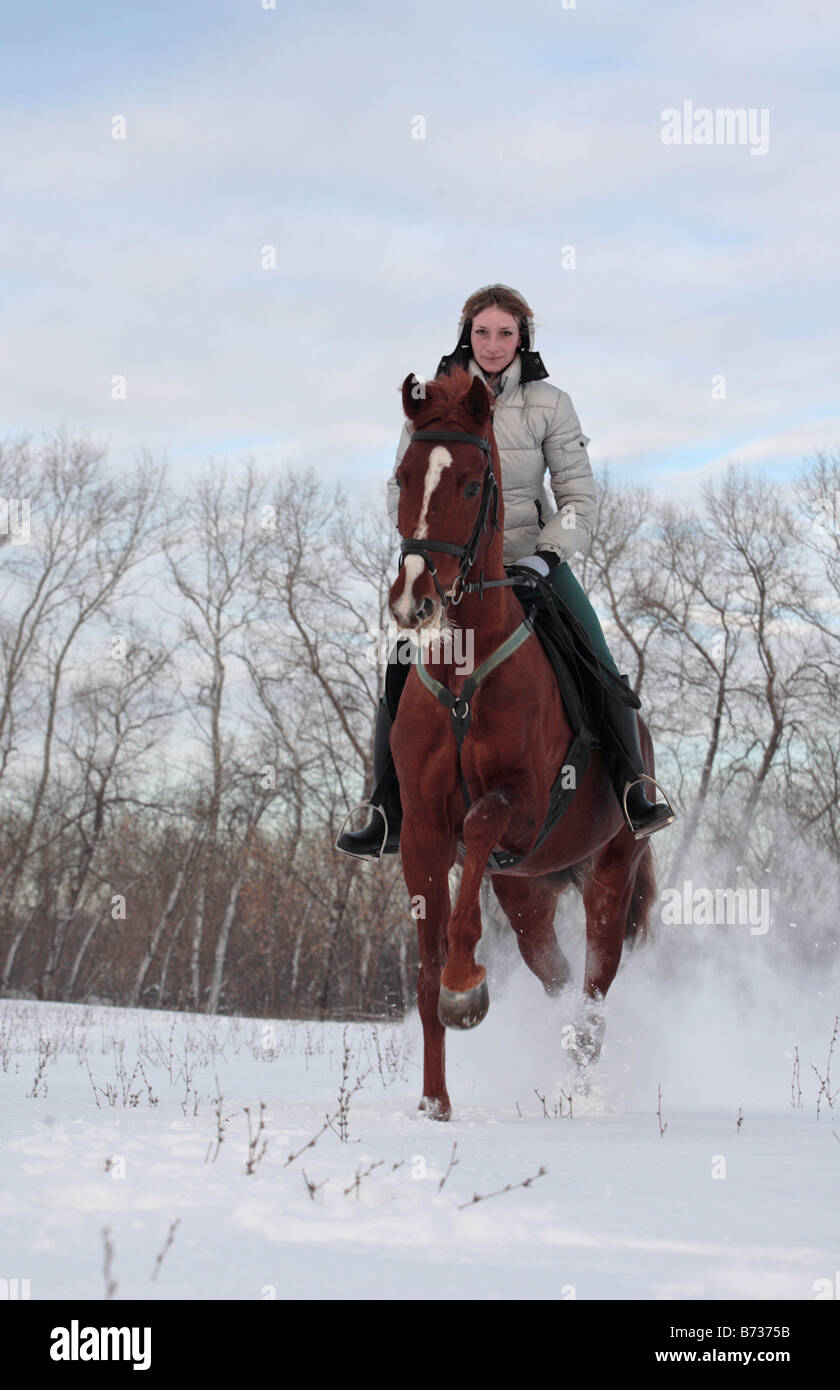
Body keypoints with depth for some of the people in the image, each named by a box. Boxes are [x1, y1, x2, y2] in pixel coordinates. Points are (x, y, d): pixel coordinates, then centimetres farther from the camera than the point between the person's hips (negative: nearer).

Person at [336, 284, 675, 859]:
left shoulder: (550, 404, -2)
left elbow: (578, 494, -1)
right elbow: (403, 491, 5)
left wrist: (547, 556, -16)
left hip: (533, 557, 0)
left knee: (598, 665, -17)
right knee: (400, 675, -15)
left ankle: (634, 792, -9)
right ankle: (389, 817, -8)